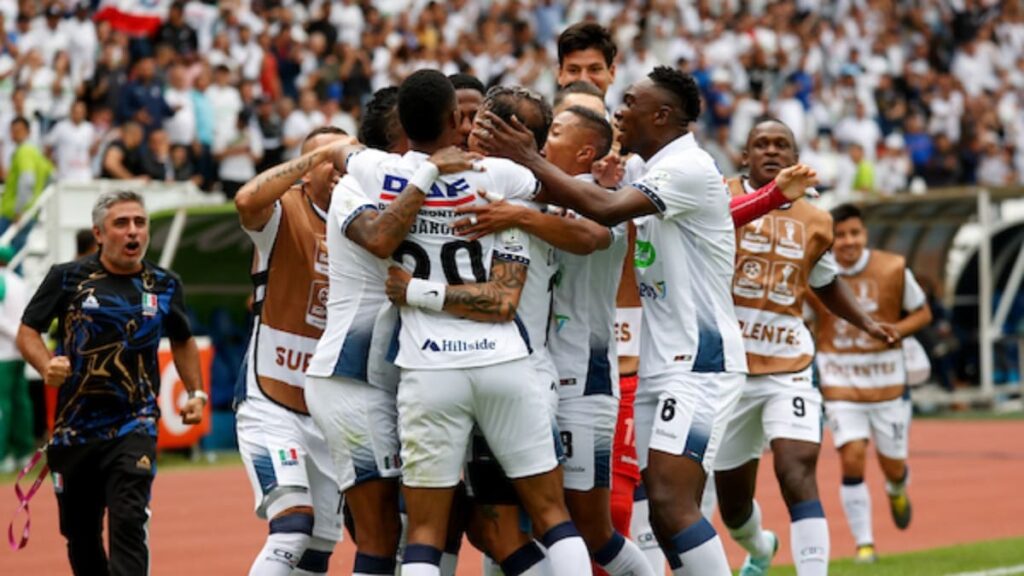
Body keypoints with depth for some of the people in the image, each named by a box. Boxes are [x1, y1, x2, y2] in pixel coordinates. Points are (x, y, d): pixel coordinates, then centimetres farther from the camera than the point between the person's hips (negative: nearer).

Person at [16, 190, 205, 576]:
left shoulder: (165, 286, 6)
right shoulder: (67, 278, -1)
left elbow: (182, 341, 23)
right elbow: (28, 332, 4)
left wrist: (196, 392, 13)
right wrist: (47, 366, -15)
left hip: (134, 428, -1)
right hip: (73, 427, 1)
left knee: (129, 522, -18)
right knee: (80, 534, 11)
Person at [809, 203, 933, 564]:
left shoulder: (893, 269, -8)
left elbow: (922, 313, 4)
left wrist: (896, 330, -16)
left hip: (887, 380, 1)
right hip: (839, 382, -1)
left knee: (893, 464, 8)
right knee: (852, 458, -16)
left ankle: (896, 492, 48)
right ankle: (864, 544, -2)